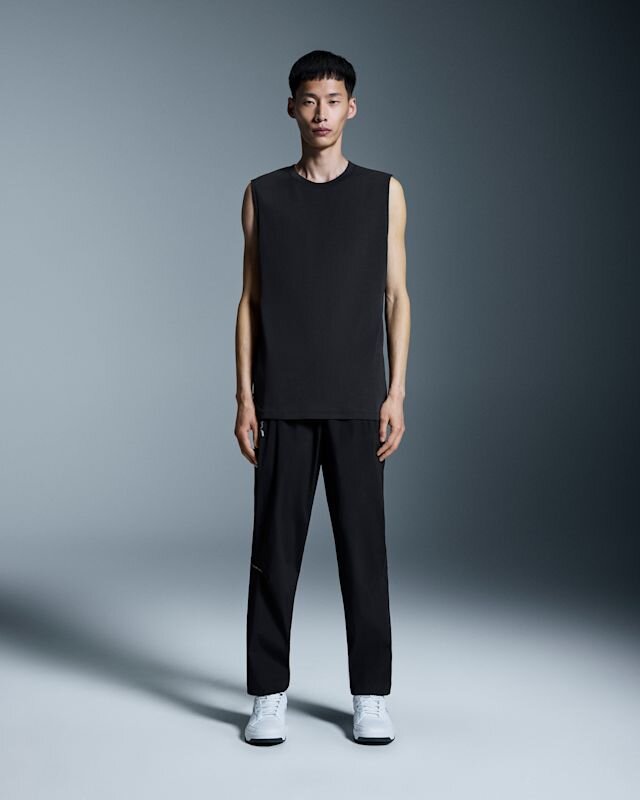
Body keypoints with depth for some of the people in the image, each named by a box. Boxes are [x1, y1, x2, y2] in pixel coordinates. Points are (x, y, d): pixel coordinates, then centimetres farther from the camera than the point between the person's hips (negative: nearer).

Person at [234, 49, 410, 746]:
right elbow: (249, 301, 7)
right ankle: (268, 695, 13)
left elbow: (396, 297, 5)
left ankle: (371, 696, 13)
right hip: (282, 401, 0)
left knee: (363, 545, 3)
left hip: (357, 401, 0)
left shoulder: (383, 192, 6)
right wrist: (244, 397, -1)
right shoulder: (263, 195, 7)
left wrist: (397, 392, -3)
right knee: (275, 546, 3)